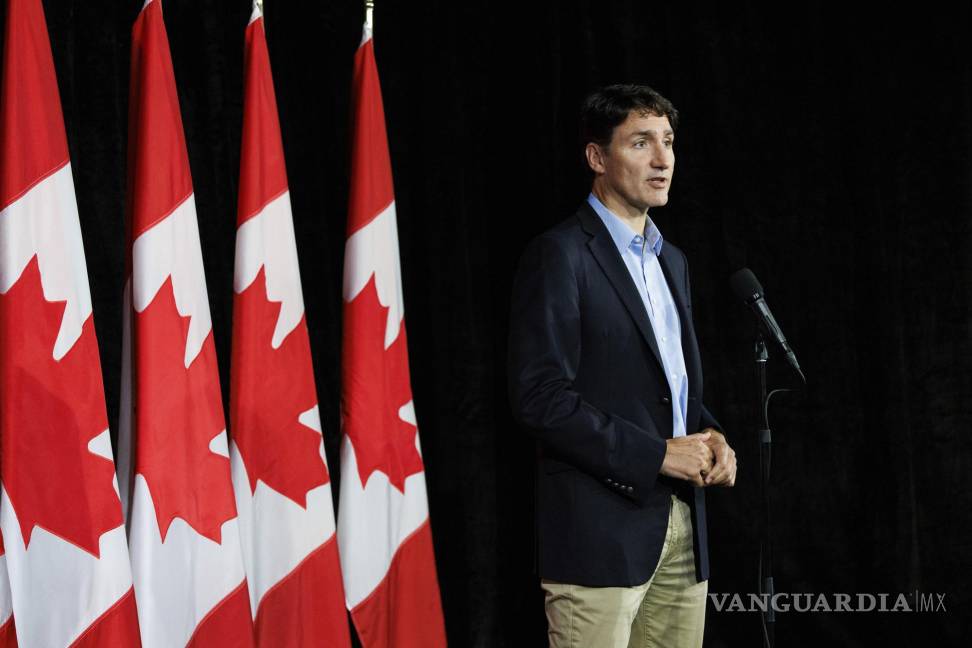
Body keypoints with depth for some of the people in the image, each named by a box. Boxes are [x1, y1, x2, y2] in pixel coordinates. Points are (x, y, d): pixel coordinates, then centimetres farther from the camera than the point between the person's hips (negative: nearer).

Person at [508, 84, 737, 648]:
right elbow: (540, 396, -16)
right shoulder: (560, 255, -8)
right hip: (601, 531, -8)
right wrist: (657, 454, -16)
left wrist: (709, 435, 3)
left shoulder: (671, 261, 19)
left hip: (682, 527, 8)